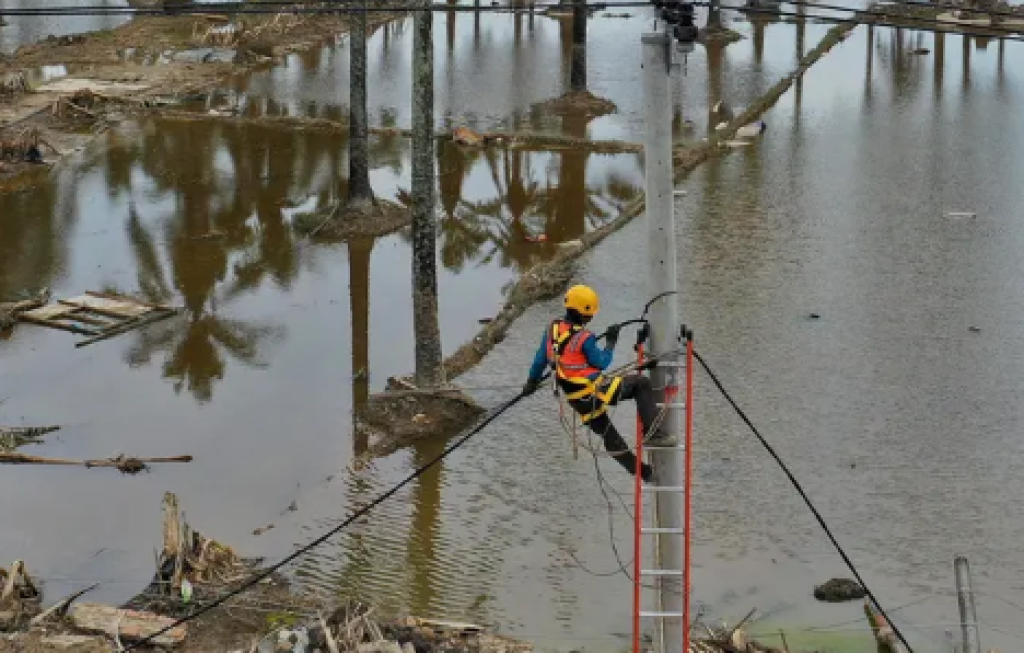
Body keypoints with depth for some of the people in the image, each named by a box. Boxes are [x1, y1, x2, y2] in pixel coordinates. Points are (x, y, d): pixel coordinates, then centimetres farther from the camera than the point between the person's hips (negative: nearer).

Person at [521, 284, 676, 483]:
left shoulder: (552, 330, 3)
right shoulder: (584, 338, -18)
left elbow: (540, 360, 13)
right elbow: (601, 363, -8)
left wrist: (532, 382, 28)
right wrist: (611, 342, 5)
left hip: (578, 402, 8)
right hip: (596, 391, -8)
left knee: (610, 437, 20)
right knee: (642, 384, 1)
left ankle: (642, 471, 31)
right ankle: (653, 433, -7)